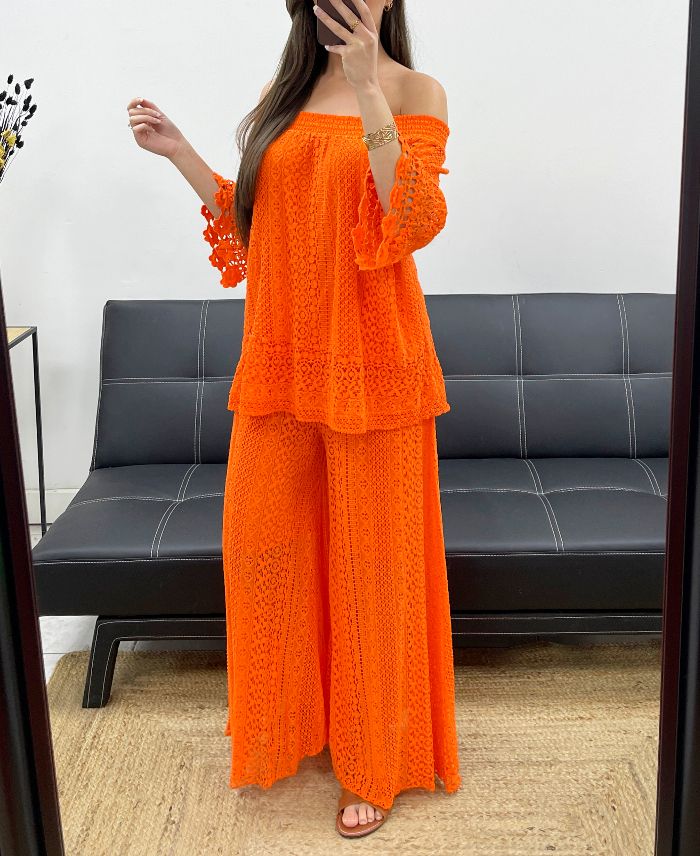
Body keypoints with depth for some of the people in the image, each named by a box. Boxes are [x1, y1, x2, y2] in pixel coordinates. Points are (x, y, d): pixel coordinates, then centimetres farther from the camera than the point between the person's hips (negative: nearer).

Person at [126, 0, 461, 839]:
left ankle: (374, 765, 24)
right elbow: (250, 229, 13)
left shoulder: (416, 92, -3)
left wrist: (368, 93, -25)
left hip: (371, 366, -5)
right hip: (280, 362, 5)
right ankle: (285, 721, 38)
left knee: (372, 564, 5)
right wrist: (177, 152, 5)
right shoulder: (282, 95, 11)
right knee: (260, 547, 12)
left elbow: (413, 227, -18)